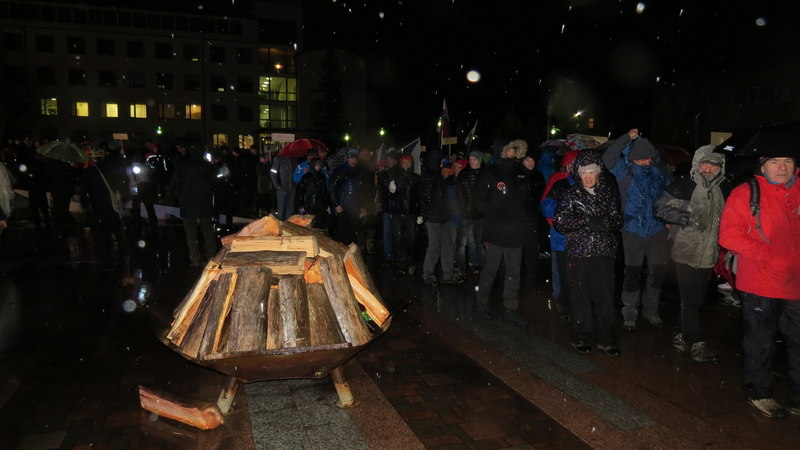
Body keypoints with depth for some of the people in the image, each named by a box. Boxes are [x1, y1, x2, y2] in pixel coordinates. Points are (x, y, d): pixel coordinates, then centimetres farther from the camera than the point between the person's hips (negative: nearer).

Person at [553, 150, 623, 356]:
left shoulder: (608, 192, 9)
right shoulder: (571, 194, 1)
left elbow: (618, 219, 13)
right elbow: (559, 221, -6)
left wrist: (605, 222, -9)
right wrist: (586, 221, -15)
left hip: (604, 253, 2)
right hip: (579, 253, -2)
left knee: (605, 297, 2)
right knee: (580, 297, 3)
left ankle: (606, 339, 15)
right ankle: (580, 337, 18)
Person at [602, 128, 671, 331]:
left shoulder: (659, 168, 3)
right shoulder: (624, 169, -6)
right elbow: (607, 158, -24)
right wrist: (627, 138, -23)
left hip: (658, 229, 4)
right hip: (633, 229, -3)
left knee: (658, 271, 12)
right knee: (632, 272, 5)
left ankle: (650, 310, 32)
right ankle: (629, 314, 19)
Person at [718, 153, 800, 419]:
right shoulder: (746, 193, -6)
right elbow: (729, 234, -12)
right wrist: (765, 254, -20)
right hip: (760, 284, -5)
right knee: (761, 342, 9)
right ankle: (759, 394, 28)